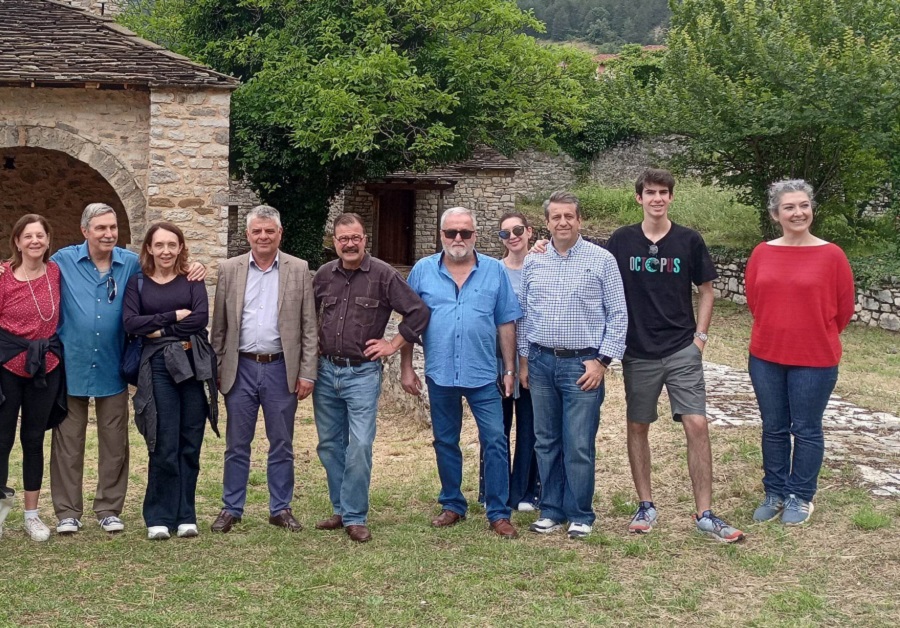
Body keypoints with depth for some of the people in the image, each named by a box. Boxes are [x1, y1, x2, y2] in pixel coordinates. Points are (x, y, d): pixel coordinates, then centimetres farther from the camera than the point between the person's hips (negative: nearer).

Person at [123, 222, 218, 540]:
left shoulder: (192, 281, 8)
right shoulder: (137, 282, 8)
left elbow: (201, 318, -7)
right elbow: (130, 323, -6)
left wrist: (160, 330, -7)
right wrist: (174, 316, -9)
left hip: (194, 365, 1)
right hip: (159, 367, -1)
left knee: (190, 445, 4)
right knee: (164, 447, -3)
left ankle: (184, 515, 14)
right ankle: (159, 517, 8)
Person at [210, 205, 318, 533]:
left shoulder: (299, 270, 2)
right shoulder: (229, 269, 4)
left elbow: (309, 327, 1)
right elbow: (219, 326, 7)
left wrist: (307, 373, -4)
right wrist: (216, 370, 3)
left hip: (281, 369, 0)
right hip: (241, 368, 1)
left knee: (281, 445, 8)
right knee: (237, 445, 8)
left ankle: (281, 509, 19)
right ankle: (231, 509, 19)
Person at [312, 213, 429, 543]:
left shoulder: (383, 274, -8)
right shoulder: (324, 275, 6)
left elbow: (418, 312, -7)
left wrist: (393, 344, -6)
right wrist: (313, 342, 12)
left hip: (363, 373, -4)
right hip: (326, 371, 5)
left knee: (360, 446, -9)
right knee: (330, 445, 10)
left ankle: (355, 517, 2)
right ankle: (341, 510, 23)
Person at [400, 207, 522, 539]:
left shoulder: (495, 271, 1)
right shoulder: (423, 271, 2)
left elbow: (506, 324, 4)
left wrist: (510, 370, 2)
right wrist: (406, 368, 3)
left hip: (483, 374, -1)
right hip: (440, 374, 1)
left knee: (495, 441, -2)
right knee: (445, 443, 12)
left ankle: (499, 513, 6)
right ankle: (452, 505, 27)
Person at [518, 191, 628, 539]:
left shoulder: (601, 260, -3)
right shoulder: (532, 262, 8)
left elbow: (618, 315, -3)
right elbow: (522, 314, 14)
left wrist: (602, 361, -8)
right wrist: (523, 359, 10)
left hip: (582, 364, -4)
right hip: (541, 362, 4)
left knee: (579, 446, -2)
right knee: (546, 442, 10)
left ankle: (580, 515, 11)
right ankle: (552, 510, 21)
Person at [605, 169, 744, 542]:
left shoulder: (689, 241, 0)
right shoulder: (621, 241, 0)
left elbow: (706, 292, 6)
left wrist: (700, 336, 0)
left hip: (683, 351, -1)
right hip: (637, 353, 1)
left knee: (697, 425, -7)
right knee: (637, 426, 8)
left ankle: (704, 514, 0)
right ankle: (645, 506, 22)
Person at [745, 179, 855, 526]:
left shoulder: (831, 255, -9)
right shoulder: (762, 253, -1)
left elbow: (844, 307, -1)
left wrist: (817, 338, 8)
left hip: (815, 360, -3)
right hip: (766, 358, 3)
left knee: (806, 430, 7)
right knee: (773, 428, 13)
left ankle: (800, 497, 22)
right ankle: (774, 493, 27)